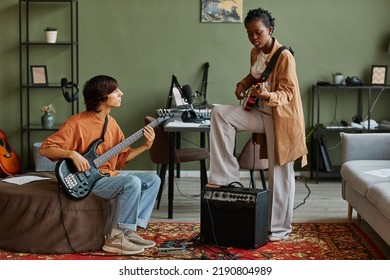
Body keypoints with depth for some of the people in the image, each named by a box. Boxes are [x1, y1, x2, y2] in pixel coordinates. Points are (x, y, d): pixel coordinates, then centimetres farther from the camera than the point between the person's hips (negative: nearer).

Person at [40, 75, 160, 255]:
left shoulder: (111, 122, 10)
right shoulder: (77, 123, -15)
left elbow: (122, 156, 14)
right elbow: (45, 149, -15)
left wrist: (145, 146, 0)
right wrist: (72, 154, -29)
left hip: (108, 175, 9)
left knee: (153, 179, 2)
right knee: (132, 183, -29)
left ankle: (129, 231, -1)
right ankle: (116, 238, -20)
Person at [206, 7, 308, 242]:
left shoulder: (285, 57, -17)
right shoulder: (255, 53, 6)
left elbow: (288, 93, -20)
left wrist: (268, 95, -39)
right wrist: (243, 84, 3)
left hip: (281, 118, -7)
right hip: (260, 112, 7)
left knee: (280, 173, -1)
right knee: (220, 113, -14)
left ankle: (280, 228, 11)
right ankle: (226, 175, -10)